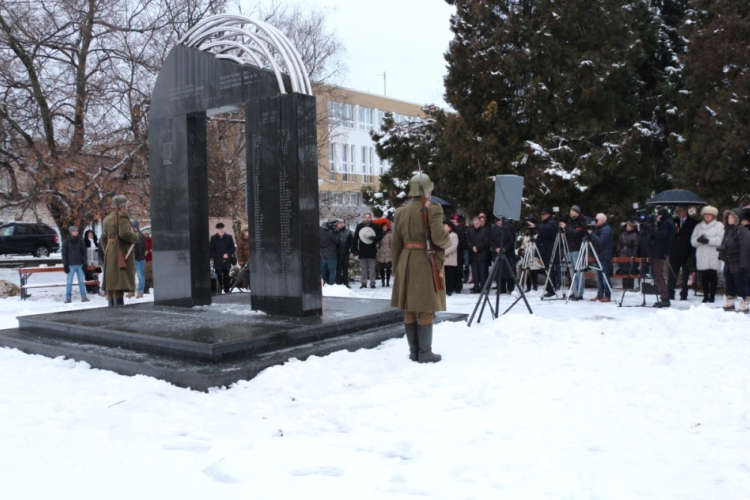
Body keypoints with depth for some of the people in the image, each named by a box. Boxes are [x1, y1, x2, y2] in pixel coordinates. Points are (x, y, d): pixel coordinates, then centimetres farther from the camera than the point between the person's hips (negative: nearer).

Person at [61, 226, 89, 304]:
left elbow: (84, 252, 9)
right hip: (71, 265, -2)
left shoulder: (80, 241, 6)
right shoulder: (66, 242, 0)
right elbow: (64, 254, 0)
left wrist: (84, 263, 2)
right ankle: (68, 298, 5)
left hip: (79, 264, 2)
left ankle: (83, 297, 9)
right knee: (69, 282, 0)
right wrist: (65, 265, -5)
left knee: (82, 281, 4)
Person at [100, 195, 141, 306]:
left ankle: (111, 307, 14)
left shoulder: (107, 219, 18)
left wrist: (107, 252, 21)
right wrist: (137, 237, -5)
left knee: (111, 283, 10)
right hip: (122, 253, -9)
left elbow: (103, 239, 19)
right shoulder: (122, 216, -9)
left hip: (110, 252, 9)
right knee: (119, 282, -12)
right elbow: (125, 233, -21)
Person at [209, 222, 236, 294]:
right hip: (217, 261, -2)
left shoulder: (229, 237, 9)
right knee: (219, 277, -4)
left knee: (226, 277, 5)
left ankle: (227, 291, 9)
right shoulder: (213, 238, 5)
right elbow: (210, 250, 4)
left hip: (226, 261, 2)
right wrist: (216, 257, -7)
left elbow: (233, 247, 8)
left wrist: (228, 254, -9)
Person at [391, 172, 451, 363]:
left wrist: (396, 269, 17)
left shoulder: (400, 212, 9)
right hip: (427, 263, -6)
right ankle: (425, 353, 4)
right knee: (426, 310, 0)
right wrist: (448, 241, 5)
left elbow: (396, 244, 10)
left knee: (409, 310, 9)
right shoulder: (433, 209, -9)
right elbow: (439, 238, -18)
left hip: (406, 262, 6)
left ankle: (413, 351, 17)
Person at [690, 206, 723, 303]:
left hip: (713, 257, -3)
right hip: (702, 257, 3)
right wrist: (699, 240, -11)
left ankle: (712, 296, 4)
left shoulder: (719, 225, 6)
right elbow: (693, 241, 10)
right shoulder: (699, 226, 18)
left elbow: (720, 240, -9)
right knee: (704, 277, 3)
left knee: (713, 276, -2)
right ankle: (705, 296, 11)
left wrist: (708, 240, -17)